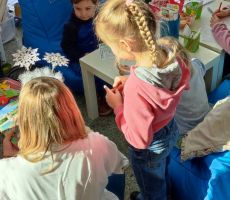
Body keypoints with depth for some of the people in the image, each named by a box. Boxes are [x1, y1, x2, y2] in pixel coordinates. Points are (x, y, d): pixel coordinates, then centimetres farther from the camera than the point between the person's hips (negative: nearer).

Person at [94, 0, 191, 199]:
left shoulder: (136, 87, -43)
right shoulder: (173, 50, -21)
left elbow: (140, 140, -29)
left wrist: (118, 106, -21)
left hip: (150, 147, -7)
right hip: (171, 130, 7)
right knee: (158, 179, 37)